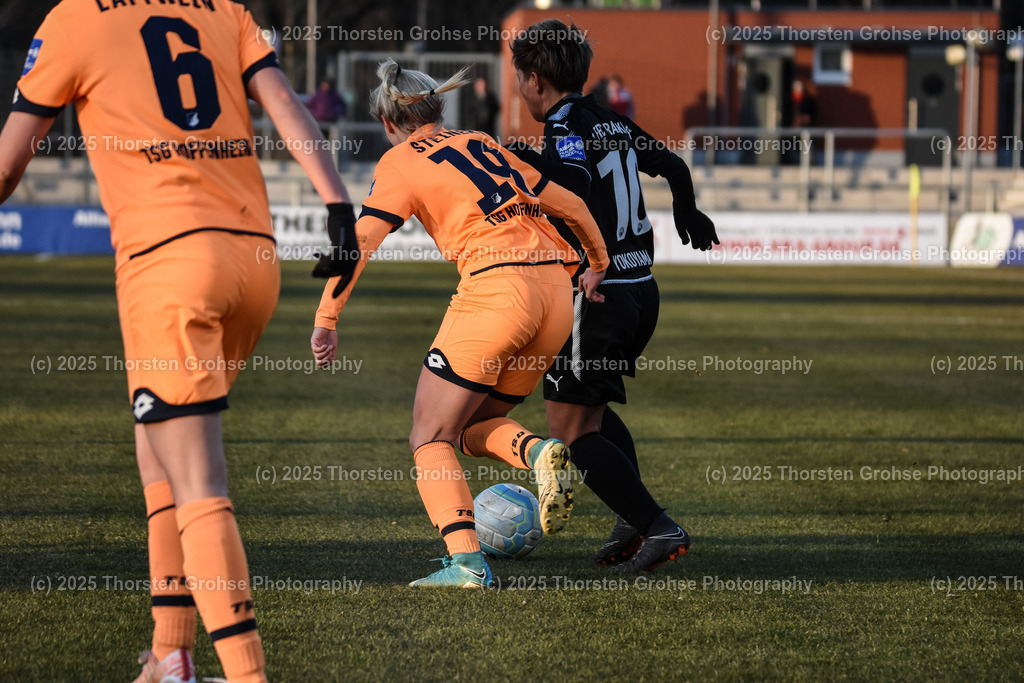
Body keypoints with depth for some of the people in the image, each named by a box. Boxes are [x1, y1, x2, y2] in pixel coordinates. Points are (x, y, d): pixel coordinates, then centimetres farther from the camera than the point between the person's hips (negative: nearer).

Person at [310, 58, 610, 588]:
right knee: (473, 427, 21)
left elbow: (361, 241, -7)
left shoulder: (400, 162, 6)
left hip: (495, 288, -7)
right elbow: (573, 207, 26)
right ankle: (539, 452, -11)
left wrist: (326, 320, -6)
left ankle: (466, 561, -16)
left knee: (430, 440, 3)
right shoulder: (480, 144, 24)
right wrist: (598, 266, 39)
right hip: (556, 293, 7)